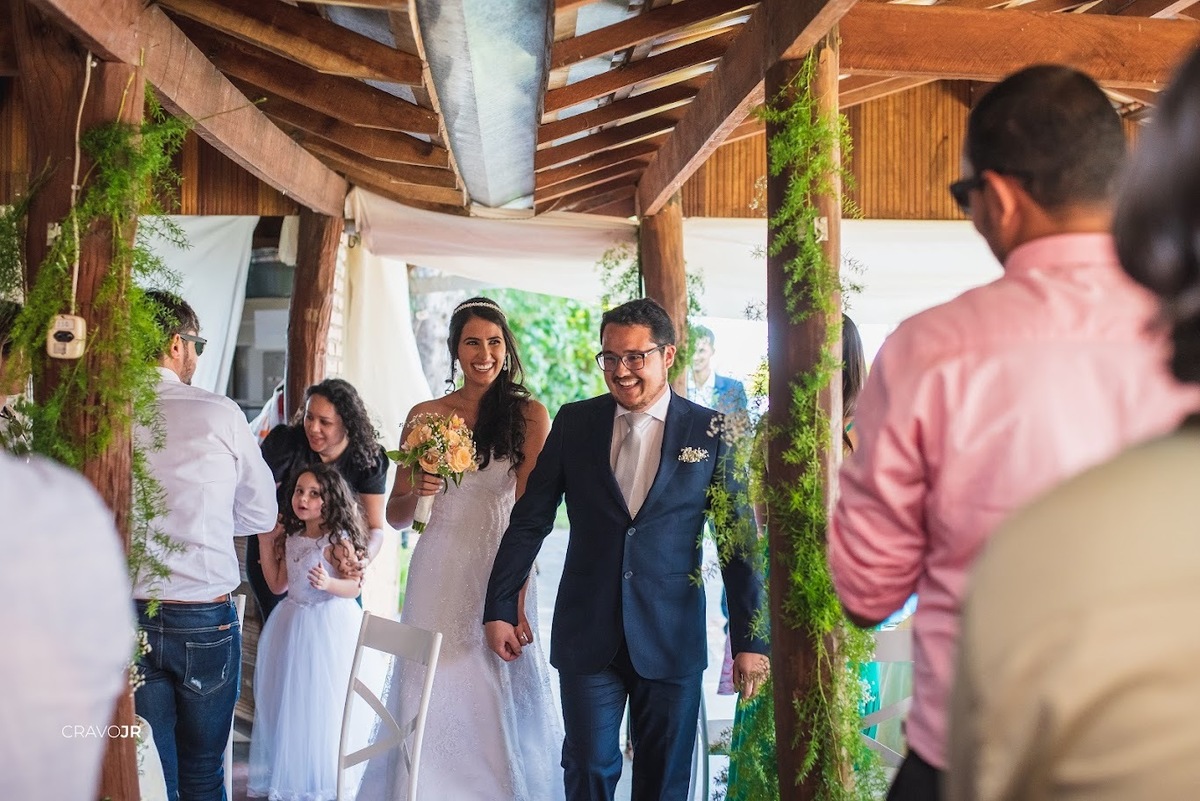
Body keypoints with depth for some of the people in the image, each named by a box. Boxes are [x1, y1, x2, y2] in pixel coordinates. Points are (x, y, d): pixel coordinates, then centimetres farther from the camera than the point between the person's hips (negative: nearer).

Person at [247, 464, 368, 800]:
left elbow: (354, 588, -14)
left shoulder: (338, 540, -14)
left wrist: (329, 583, -34)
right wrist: (265, 542, 6)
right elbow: (278, 585, 9)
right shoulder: (291, 538, 6)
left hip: (329, 626, -7)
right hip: (292, 624, 7)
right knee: (286, 701, 14)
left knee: (319, 704, 0)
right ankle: (283, 773, 30)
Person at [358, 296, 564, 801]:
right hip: (438, 574, 2)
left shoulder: (530, 415, -2)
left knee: (496, 701, 3)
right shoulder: (425, 416, 6)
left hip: (503, 572, -2)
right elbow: (397, 517, 10)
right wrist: (413, 489, -13)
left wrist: (516, 601, -18)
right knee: (431, 698, 4)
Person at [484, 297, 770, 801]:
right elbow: (530, 519, 6)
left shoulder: (711, 432, -2)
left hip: (672, 640, -1)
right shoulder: (574, 422, 3)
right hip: (587, 636, 1)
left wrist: (749, 639, -1)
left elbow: (739, 538, 0)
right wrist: (500, 607, 4)